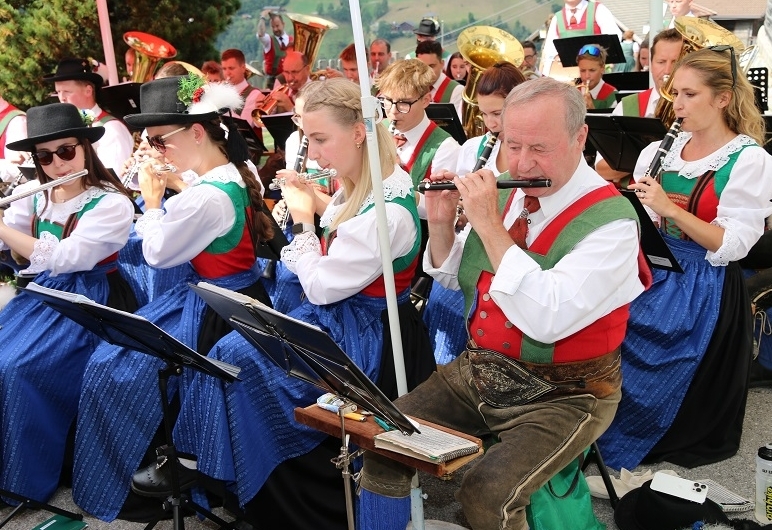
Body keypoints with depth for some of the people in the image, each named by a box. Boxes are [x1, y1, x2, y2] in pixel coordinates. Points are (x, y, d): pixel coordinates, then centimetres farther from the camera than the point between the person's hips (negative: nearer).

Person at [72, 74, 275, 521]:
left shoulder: (205, 196, -28)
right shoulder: (236, 176, 1)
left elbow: (157, 254, -14)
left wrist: (152, 199, -3)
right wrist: (176, 186, 5)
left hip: (210, 313, -10)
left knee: (111, 367, 0)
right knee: (114, 350, 18)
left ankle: (126, 478, 19)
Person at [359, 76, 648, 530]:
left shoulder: (612, 220, -19)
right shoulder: (507, 191, 1)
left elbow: (545, 320, -32)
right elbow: (451, 278, 13)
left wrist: (489, 225, -27)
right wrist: (441, 222, -7)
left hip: (563, 395, -6)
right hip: (478, 371, 6)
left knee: (486, 493, -26)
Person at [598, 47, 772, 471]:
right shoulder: (663, 149, 7)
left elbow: (731, 246, -17)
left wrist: (668, 207, -25)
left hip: (703, 287, -5)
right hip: (654, 269, 5)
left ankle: (625, 439, 6)